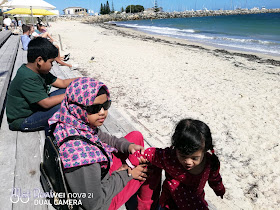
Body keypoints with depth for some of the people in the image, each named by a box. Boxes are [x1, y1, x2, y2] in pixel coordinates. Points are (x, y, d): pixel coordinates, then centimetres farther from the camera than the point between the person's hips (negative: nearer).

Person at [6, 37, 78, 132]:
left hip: (32, 108, 10)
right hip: (21, 120, -10)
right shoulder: (28, 79, -29)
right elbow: (46, 103, -32)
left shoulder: (39, 71, 0)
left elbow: (62, 83, 3)